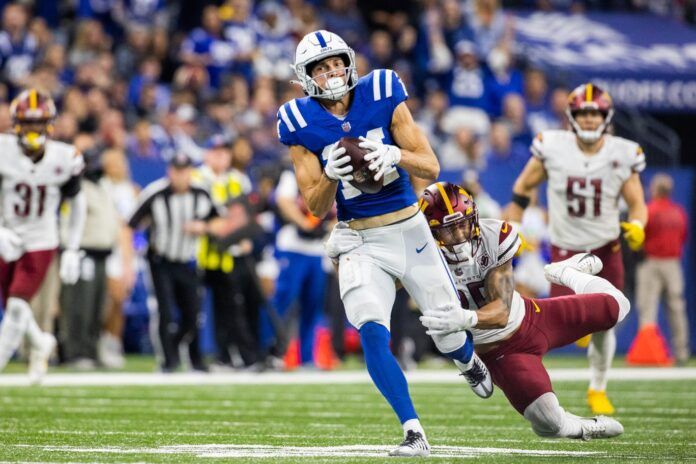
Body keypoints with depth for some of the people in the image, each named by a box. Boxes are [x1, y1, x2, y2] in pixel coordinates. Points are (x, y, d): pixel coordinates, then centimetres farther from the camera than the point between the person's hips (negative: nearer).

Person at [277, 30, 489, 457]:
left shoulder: (381, 96, -7)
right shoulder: (302, 125, -6)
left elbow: (431, 168, -7)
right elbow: (316, 208, -5)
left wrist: (396, 155, -28)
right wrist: (331, 176, -26)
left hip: (409, 228, 1)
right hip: (360, 241, -1)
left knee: (450, 335, 9)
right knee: (373, 336, -20)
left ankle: (469, 361, 47)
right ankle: (414, 433, -14)